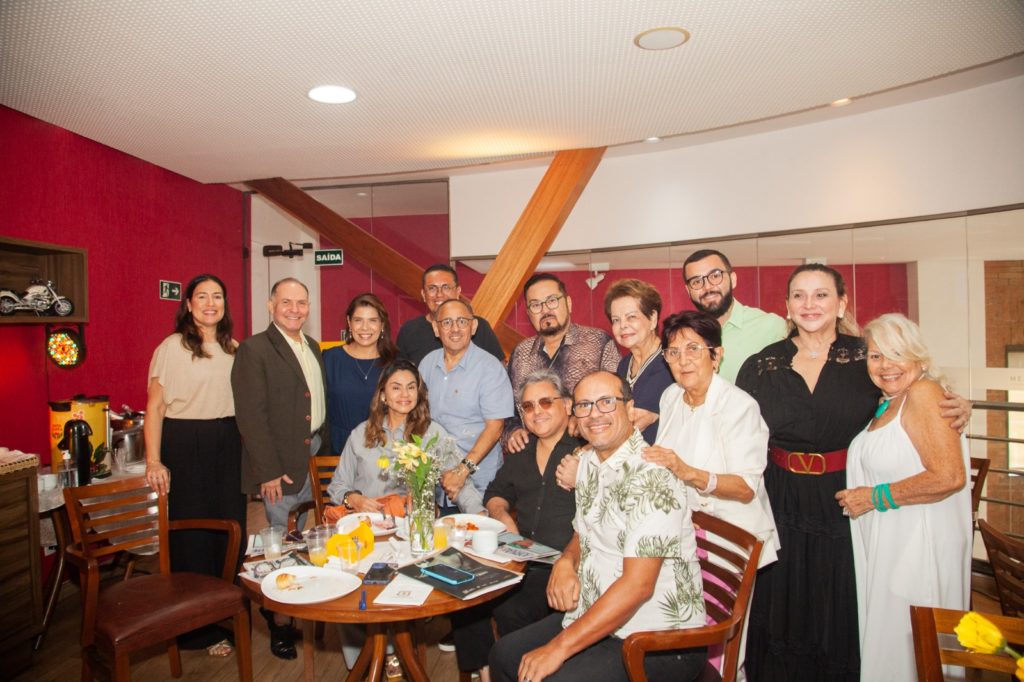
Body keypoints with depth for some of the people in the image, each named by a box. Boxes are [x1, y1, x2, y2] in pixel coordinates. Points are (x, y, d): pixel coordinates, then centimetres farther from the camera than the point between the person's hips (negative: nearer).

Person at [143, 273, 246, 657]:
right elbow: (155, 407, -7)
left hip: (228, 445, 5)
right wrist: (153, 462, -13)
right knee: (192, 534, 3)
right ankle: (196, 628, 18)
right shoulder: (172, 347, -6)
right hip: (185, 446, -5)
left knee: (231, 528, 8)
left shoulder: (234, 349, 10)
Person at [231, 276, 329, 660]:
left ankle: (276, 606, 34)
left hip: (315, 457, 7)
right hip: (282, 465, -7)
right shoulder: (254, 350, -11)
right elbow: (251, 416, -15)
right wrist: (269, 471, -17)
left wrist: (325, 451, 10)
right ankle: (280, 622, 22)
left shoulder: (312, 347, 12)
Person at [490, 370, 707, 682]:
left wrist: (559, 648, -23)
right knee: (504, 656, 12)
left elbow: (637, 585, -27)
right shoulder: (588, 462, 5)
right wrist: (565, 561, -4)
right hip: (598, 615, 8)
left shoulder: (650, 477, -24)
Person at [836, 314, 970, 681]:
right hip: (884, 542, 8)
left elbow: (949, 477, -23)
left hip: (918, 546, -8)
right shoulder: (885, 406, 10)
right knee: (882, 638, 18)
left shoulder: (924, 393, -16)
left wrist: (874, 497, -17)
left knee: (906, 646, 6)